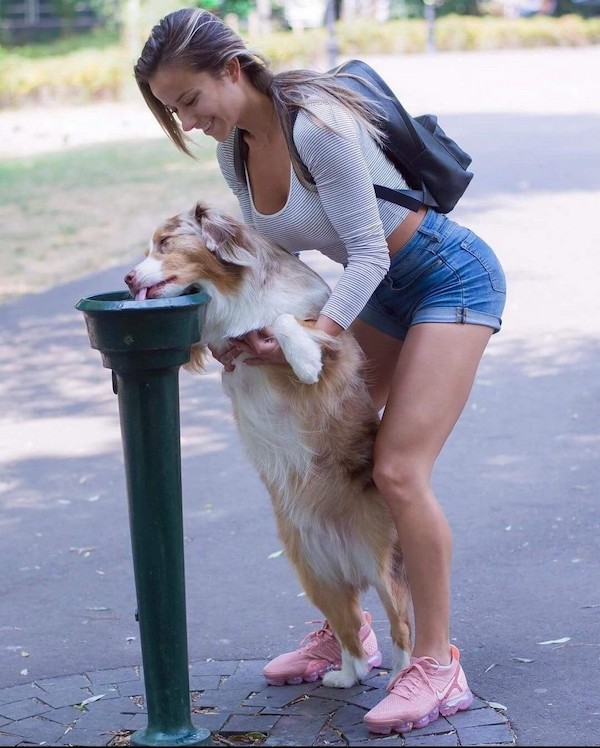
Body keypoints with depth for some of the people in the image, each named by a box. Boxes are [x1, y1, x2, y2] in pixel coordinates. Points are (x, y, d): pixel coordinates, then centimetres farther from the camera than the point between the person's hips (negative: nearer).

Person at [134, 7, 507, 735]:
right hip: (381, 289, 9)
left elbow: (367, 252, -24)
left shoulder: (317, 127, -29)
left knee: (398, 470, -16)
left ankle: (438, 665, -4)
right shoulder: (235, 149, -3)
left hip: (450, 280, -9)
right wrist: (239, 328, -13)